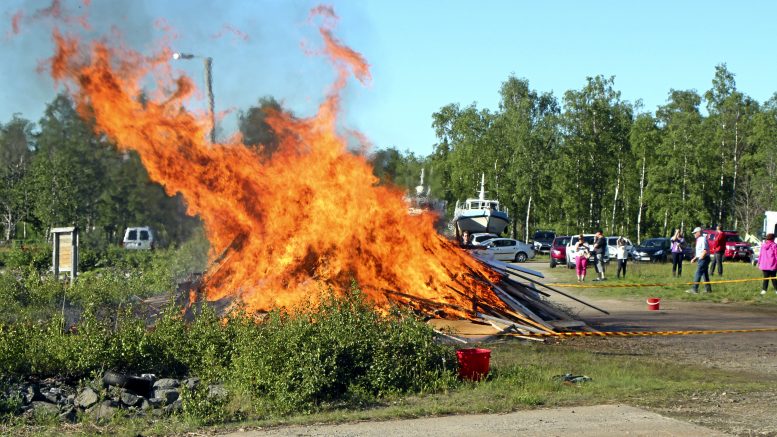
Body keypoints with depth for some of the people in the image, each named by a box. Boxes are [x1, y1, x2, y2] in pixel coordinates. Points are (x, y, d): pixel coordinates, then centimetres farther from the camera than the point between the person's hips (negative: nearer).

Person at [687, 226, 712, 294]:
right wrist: (694, 258, 17)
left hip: (703, 259, -10)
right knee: (705, 274, 14)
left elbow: (705, 251, -22)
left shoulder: (703, 239, -14)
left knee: (698, 274, -12)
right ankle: (708, 288, 20)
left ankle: (694, 289, -14)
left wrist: (700, 258, -18)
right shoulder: (699, 240, 17)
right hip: (701, 259, 10)